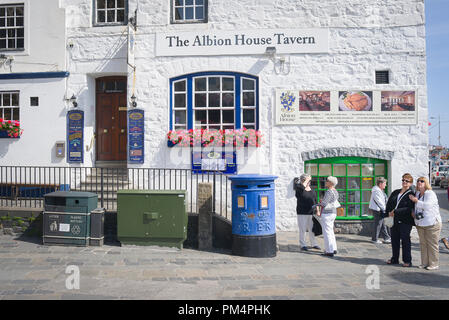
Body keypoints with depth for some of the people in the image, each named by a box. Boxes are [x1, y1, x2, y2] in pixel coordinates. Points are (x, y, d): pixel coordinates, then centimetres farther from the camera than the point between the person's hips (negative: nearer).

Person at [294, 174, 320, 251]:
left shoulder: (312, 190, 12)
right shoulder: (299, 189, -4)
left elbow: (315, 202, 15)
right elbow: (302, 187, -30)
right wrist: (307, 180, -17)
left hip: (311, 213, 5)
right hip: (302, 213, -5)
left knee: (312, 229, 9)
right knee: (302, 230, 0)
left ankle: (314, 244, 21)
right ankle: (303, 245, 9)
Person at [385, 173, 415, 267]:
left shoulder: (411, 194, -5)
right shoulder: (395, 192, 14)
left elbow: (409, 209, -15)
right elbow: (388, 204, 14)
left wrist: (395, 212, -18)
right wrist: (389, 212, -4)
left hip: (405, 221, -6)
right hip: (394, 220, 6)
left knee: (405, 240, 0)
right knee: (394, 239, 11)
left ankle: (407, 261, 10)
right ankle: (394, 259, 22)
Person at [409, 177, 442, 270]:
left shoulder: (430, 193, -10)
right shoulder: (417, 194, 13)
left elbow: (427, 205, -25)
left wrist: (416, 200, -17)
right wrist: (413, 212, 8)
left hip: (432, 224, -7)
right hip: (420, 224, 7)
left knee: (432, 244, -2)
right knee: (423, 244, 11)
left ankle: (433, 264, 6)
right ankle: (424, 263, 19)